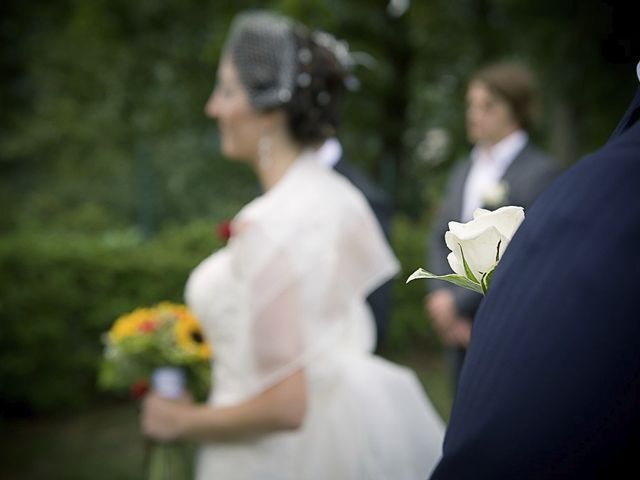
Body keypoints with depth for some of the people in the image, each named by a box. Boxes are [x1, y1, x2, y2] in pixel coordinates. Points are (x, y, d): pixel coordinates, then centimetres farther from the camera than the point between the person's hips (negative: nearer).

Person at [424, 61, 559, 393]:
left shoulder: (540, 172, -10)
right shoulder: (463, 170, 15)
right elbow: (440, 239, 14)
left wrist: (458, 301, -14)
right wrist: (441, 296, -3)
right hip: (459, 328, 7)